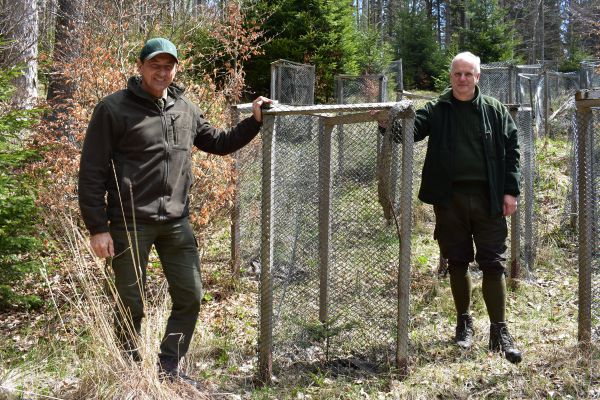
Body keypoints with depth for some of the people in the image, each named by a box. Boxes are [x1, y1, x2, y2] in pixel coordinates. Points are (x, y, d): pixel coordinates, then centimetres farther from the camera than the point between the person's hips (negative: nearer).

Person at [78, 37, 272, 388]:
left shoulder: (185, 109, 10)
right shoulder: (114, 109, -6)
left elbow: (220, 142, 22)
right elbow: (92, 171, -7)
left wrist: (255, 121, 9)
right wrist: (98, 227, -11)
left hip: (176, 222, 5)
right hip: (130, 224, -5)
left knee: (190, 296, 9)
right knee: (132, 305, 5)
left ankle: (168, 369, 26)